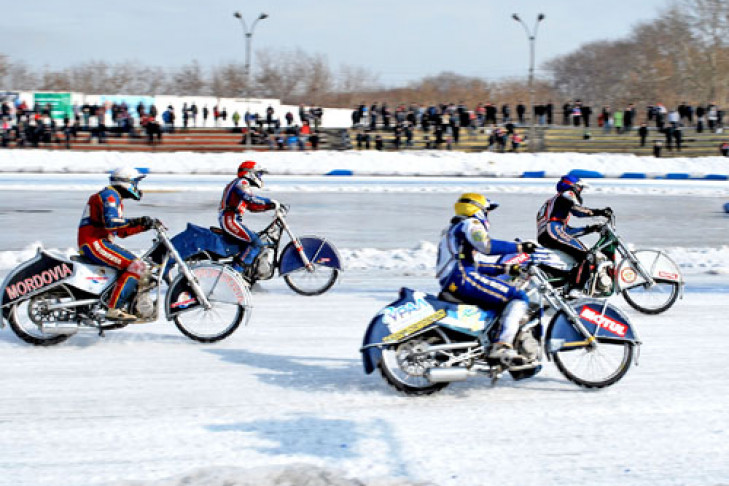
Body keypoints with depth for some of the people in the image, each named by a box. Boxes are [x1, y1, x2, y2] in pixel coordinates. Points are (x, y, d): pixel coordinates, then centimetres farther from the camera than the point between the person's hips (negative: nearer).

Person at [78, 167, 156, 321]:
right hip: (94, 243, -11)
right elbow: (110, 222, -26)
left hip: (100, 243, 11)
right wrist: (135, 221, -31)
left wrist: (143, 226, 15)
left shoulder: (116, 198, 24)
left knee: (137, 263, 18)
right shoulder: (109, 195, -9)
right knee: (137, 266, -21)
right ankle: (113, 309, -27)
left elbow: (122, 231, 25)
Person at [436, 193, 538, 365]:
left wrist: (504, 268, 26)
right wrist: (519, 247, -11)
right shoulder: (470, 224, 3)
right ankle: (502, 345, -31)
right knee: (519, 297, -15)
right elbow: (487, 246, -17)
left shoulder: (452, 230, 33)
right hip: (462, 278, -10)